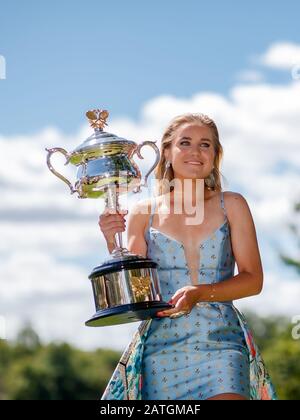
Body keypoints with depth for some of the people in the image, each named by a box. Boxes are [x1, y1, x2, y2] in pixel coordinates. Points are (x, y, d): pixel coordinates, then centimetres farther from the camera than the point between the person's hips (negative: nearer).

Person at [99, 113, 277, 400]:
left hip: (220, 342, 0)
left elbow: (253, 279, 1)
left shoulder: (231, 206, 6)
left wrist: (199, 293, -14)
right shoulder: (144, 214, 6)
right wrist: (112, 243, -8)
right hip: (162, 345, 1)